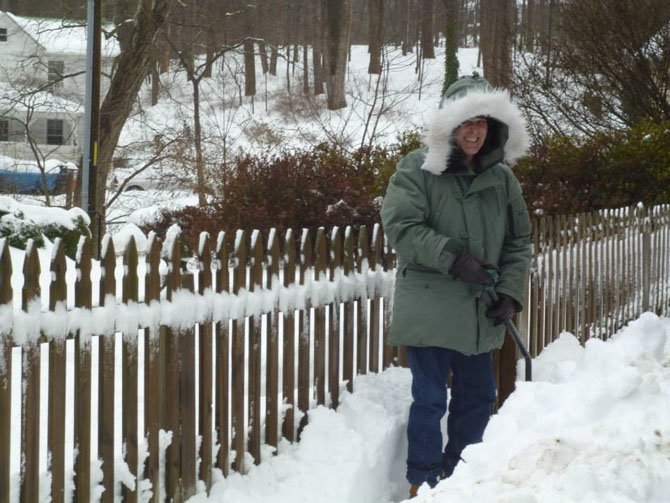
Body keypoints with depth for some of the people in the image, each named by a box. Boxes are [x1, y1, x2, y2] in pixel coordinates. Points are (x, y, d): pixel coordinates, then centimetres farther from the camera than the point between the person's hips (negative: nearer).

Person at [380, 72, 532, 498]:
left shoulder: (502, 178, 7)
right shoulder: (417, 169, -6)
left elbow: (519, 242, 11)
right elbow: (401, 226, -15)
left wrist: (511, 293, -2)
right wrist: (452, 257, -23)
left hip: (481, 314, 5)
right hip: (429, 309, -5)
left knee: (478, 398, 14)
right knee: (430, 399, -1)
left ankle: (458, 476, 30)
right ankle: (423, 484, 12)